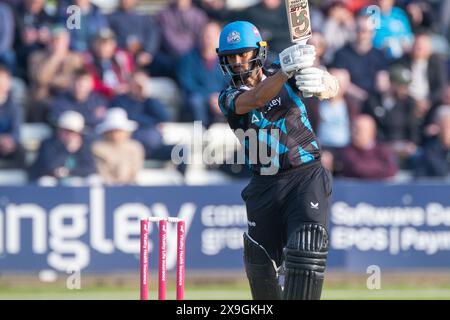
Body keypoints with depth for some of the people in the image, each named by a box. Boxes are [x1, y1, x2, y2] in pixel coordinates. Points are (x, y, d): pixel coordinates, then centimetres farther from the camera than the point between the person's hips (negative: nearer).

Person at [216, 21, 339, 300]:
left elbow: (333, 88, -17)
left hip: (307, 175, -3)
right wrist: (284, 72, -44)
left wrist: (320, 82, -44)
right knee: (260, 263, 7)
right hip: (265, 185, 3)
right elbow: (255, 100, -25)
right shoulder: (229, 97, -1)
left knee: (306, 251, -22)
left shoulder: (283, 74, -1)